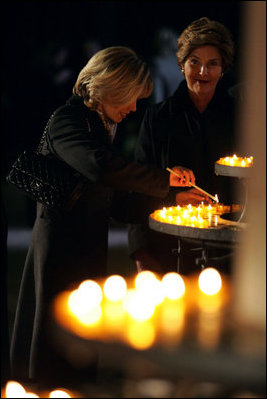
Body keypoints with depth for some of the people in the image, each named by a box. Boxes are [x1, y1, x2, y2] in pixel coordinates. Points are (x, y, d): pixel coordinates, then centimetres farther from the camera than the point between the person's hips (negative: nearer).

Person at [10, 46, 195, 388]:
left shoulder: (102, 126, 15)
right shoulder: (66, 120, -14)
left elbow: (110, 200, 17)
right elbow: (100, 167, -34)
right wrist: (164, 180, -25)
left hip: (90, 247, 9)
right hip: (62, 247, -9)